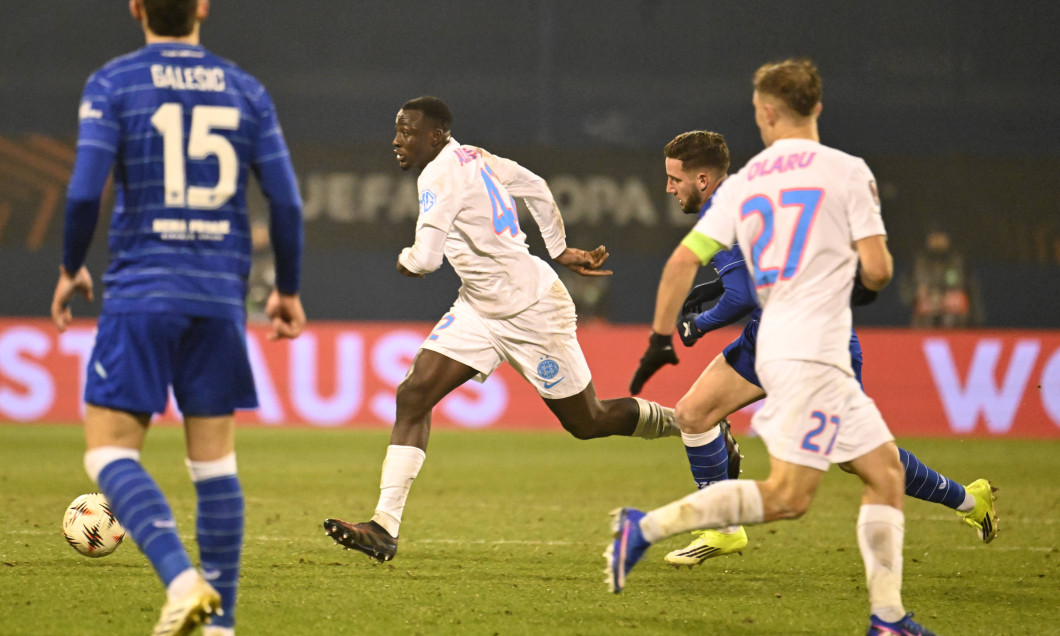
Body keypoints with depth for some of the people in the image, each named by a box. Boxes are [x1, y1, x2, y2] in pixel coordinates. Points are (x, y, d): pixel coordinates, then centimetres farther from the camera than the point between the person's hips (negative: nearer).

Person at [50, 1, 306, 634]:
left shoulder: (113, 84, -2)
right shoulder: (245, 90, 8)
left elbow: (84, 192, -10)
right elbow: (287, 202, 5)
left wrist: (71, 269, 7)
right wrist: (288, 290, 18)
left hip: (140, 295, -3)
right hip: (221, 297, 4)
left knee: (110, 450, -1)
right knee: (215, 459, 10)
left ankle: (183, 578, -22)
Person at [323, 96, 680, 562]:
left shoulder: (440, 176, -22)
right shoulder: (471, 157, 5)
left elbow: (424, 260, -28)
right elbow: (535, 186, 18)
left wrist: (406, 259, -4)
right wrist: (560, 249, 25)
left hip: (533, 312, -9)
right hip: (480, 309, 9)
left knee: (587, 423, 6)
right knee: (413, 396, -6)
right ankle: (385, 527, -10)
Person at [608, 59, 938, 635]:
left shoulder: (742, 183, 11)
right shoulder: (847, 172, -3)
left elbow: (683, 261, 6)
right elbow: (877, 269, -8)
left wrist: (661, 336, 14)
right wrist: (872, 278, 16)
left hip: (776, 347, 7)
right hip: (811, 353, -7)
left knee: (885, 471, 10)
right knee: (787, 495, -10)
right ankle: (647, 526, -14)